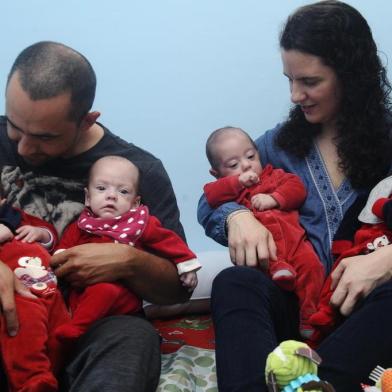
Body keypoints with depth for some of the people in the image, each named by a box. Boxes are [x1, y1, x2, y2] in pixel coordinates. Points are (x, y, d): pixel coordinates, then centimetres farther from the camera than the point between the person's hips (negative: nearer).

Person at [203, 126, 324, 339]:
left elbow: (297, 187, 14)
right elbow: (211, 196, 3)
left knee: (310, 264, -24)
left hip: (292, 236, 2)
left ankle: (308, 313, -18)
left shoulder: (274, 175, 30)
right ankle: (277, 266, -47)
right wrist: (239, 182, 0)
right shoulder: (227, 188, 25)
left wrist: (274, 198, -1)